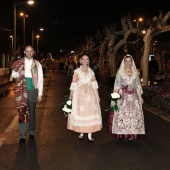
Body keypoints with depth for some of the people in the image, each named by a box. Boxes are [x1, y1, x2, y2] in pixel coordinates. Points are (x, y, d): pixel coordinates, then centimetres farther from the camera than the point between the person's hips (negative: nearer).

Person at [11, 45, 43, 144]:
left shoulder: (37, 64, 3)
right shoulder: (19, 63, 6)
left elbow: (40, 79, 2)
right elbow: (13, 74, 12)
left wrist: (40, 94, -2)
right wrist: (19, 73, -12)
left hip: (32, 91, 0)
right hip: (21, 91, 0)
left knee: (32, 112, 10)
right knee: (22, 112, -4)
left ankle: (31, 132, 26)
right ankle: (23, 135, 1)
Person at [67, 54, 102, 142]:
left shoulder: (91, 72, 12)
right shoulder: (77, 71, 4)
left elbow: (94, 84, 11)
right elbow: (73, 85, 0)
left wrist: (97, 95, 7)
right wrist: (71, 96, -6)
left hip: (90, 94, 2)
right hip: (79, 94, -2)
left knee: (91, 112, -3)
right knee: (80, 113, -2)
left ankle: (90, 135, 1)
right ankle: (81, 133, 12)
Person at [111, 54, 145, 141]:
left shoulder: (135, 72, 11)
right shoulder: (120, 72, 4)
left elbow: (138, 86, 13)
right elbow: (117, 86, 1)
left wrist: (140, 96, 7)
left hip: (133, 96, 2)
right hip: (123, 96, -2)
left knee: (134, 114, -2)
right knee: (123, 114, -7)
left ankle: (132, 133, 5)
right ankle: (123, 133, -1)